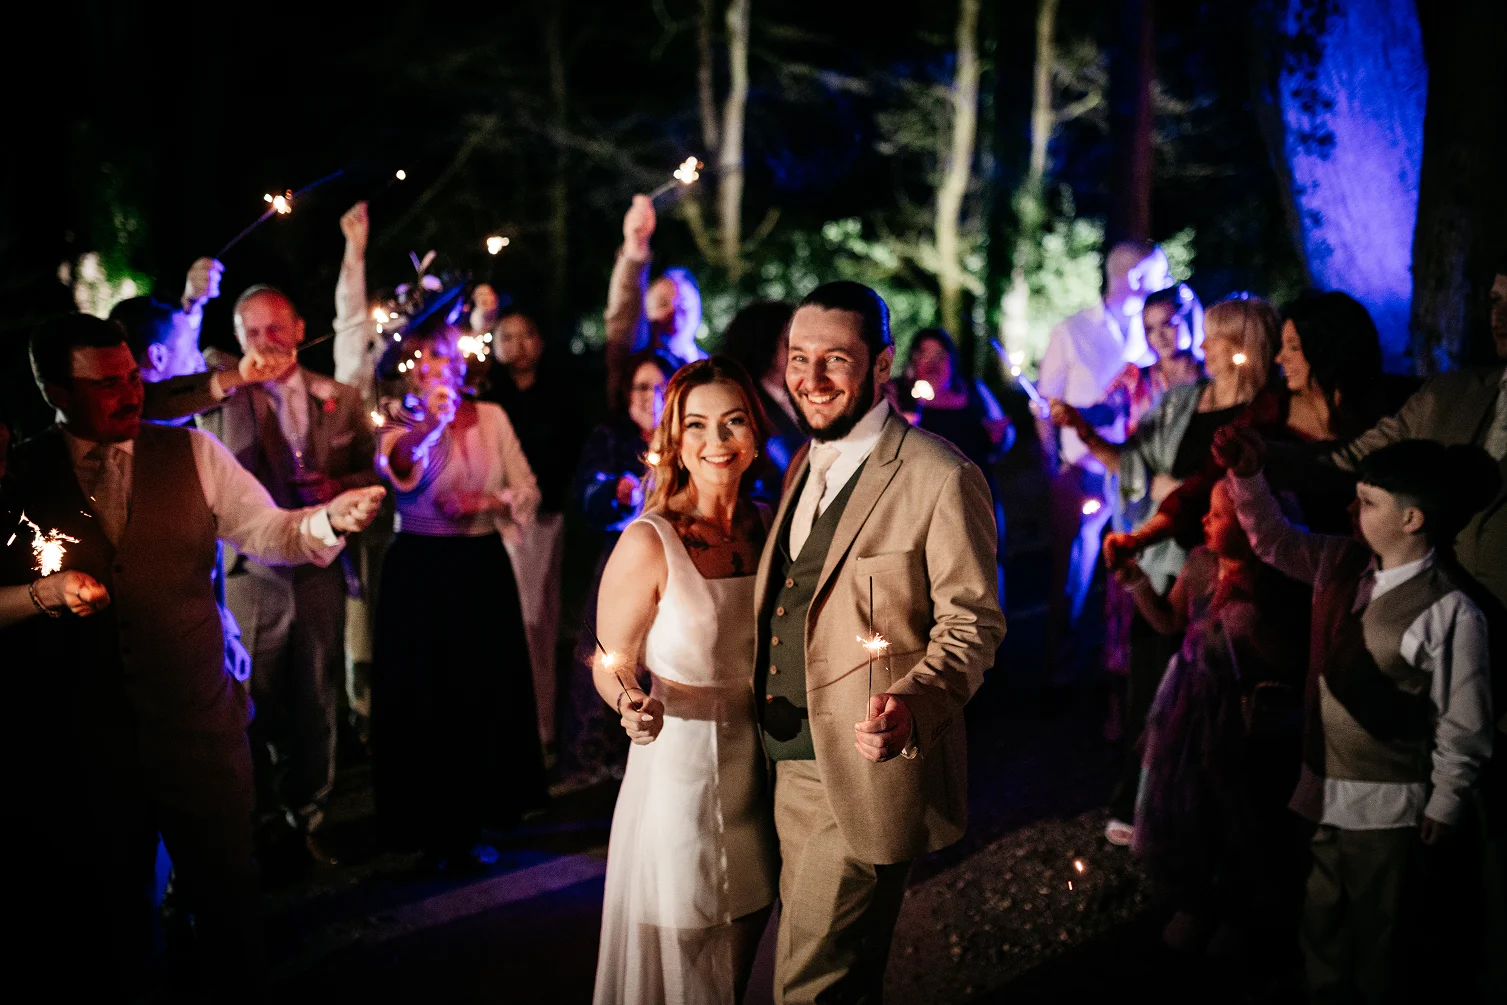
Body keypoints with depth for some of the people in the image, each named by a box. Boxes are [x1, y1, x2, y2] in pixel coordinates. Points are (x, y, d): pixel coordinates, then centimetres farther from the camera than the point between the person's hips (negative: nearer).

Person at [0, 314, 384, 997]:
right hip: (85, 744, 0)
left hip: (200, 727, 1)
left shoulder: (192, 454, 0)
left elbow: (266, 532, -4)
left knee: (228, 894, 10)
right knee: (113, 908, 16)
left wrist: (332, 518, -23)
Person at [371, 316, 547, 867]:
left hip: (483, 566, 3)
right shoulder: (400, 419, -4)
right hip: (419, 568, -3)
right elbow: (395, 462, -28)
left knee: (487, 693, 8)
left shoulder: (491, 418, 6)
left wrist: (486, 500, -14)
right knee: (422, 697, 0)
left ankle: (475, 818, 25)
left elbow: (528, 490, 6)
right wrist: (429, 424, -46)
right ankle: (431, 828, 13)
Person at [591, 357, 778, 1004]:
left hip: (755, 775, 6)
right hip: (677, 774, -5)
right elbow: (611, 663, -10)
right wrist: (633, 704, -30)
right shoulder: (648, 544, -16)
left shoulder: (768, 527, 2)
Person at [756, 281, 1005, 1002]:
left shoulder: (941, 478, -15)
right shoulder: (804, 466, 11)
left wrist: (911, 703, -30)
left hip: (866, 774, -8)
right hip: (790, 765, 8)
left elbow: (972, 622, -12)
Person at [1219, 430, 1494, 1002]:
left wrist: (1444, 809, -8)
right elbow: (1271, 539, 13)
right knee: (1321, 927, 20)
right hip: (1324, 789, 7)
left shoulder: (1449, 614, -20)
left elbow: (1464, 728, -14)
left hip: (1386, 805, -7)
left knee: (1376, 937, 11)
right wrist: (1247, 475, -3)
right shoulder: (1340, 565, -1)